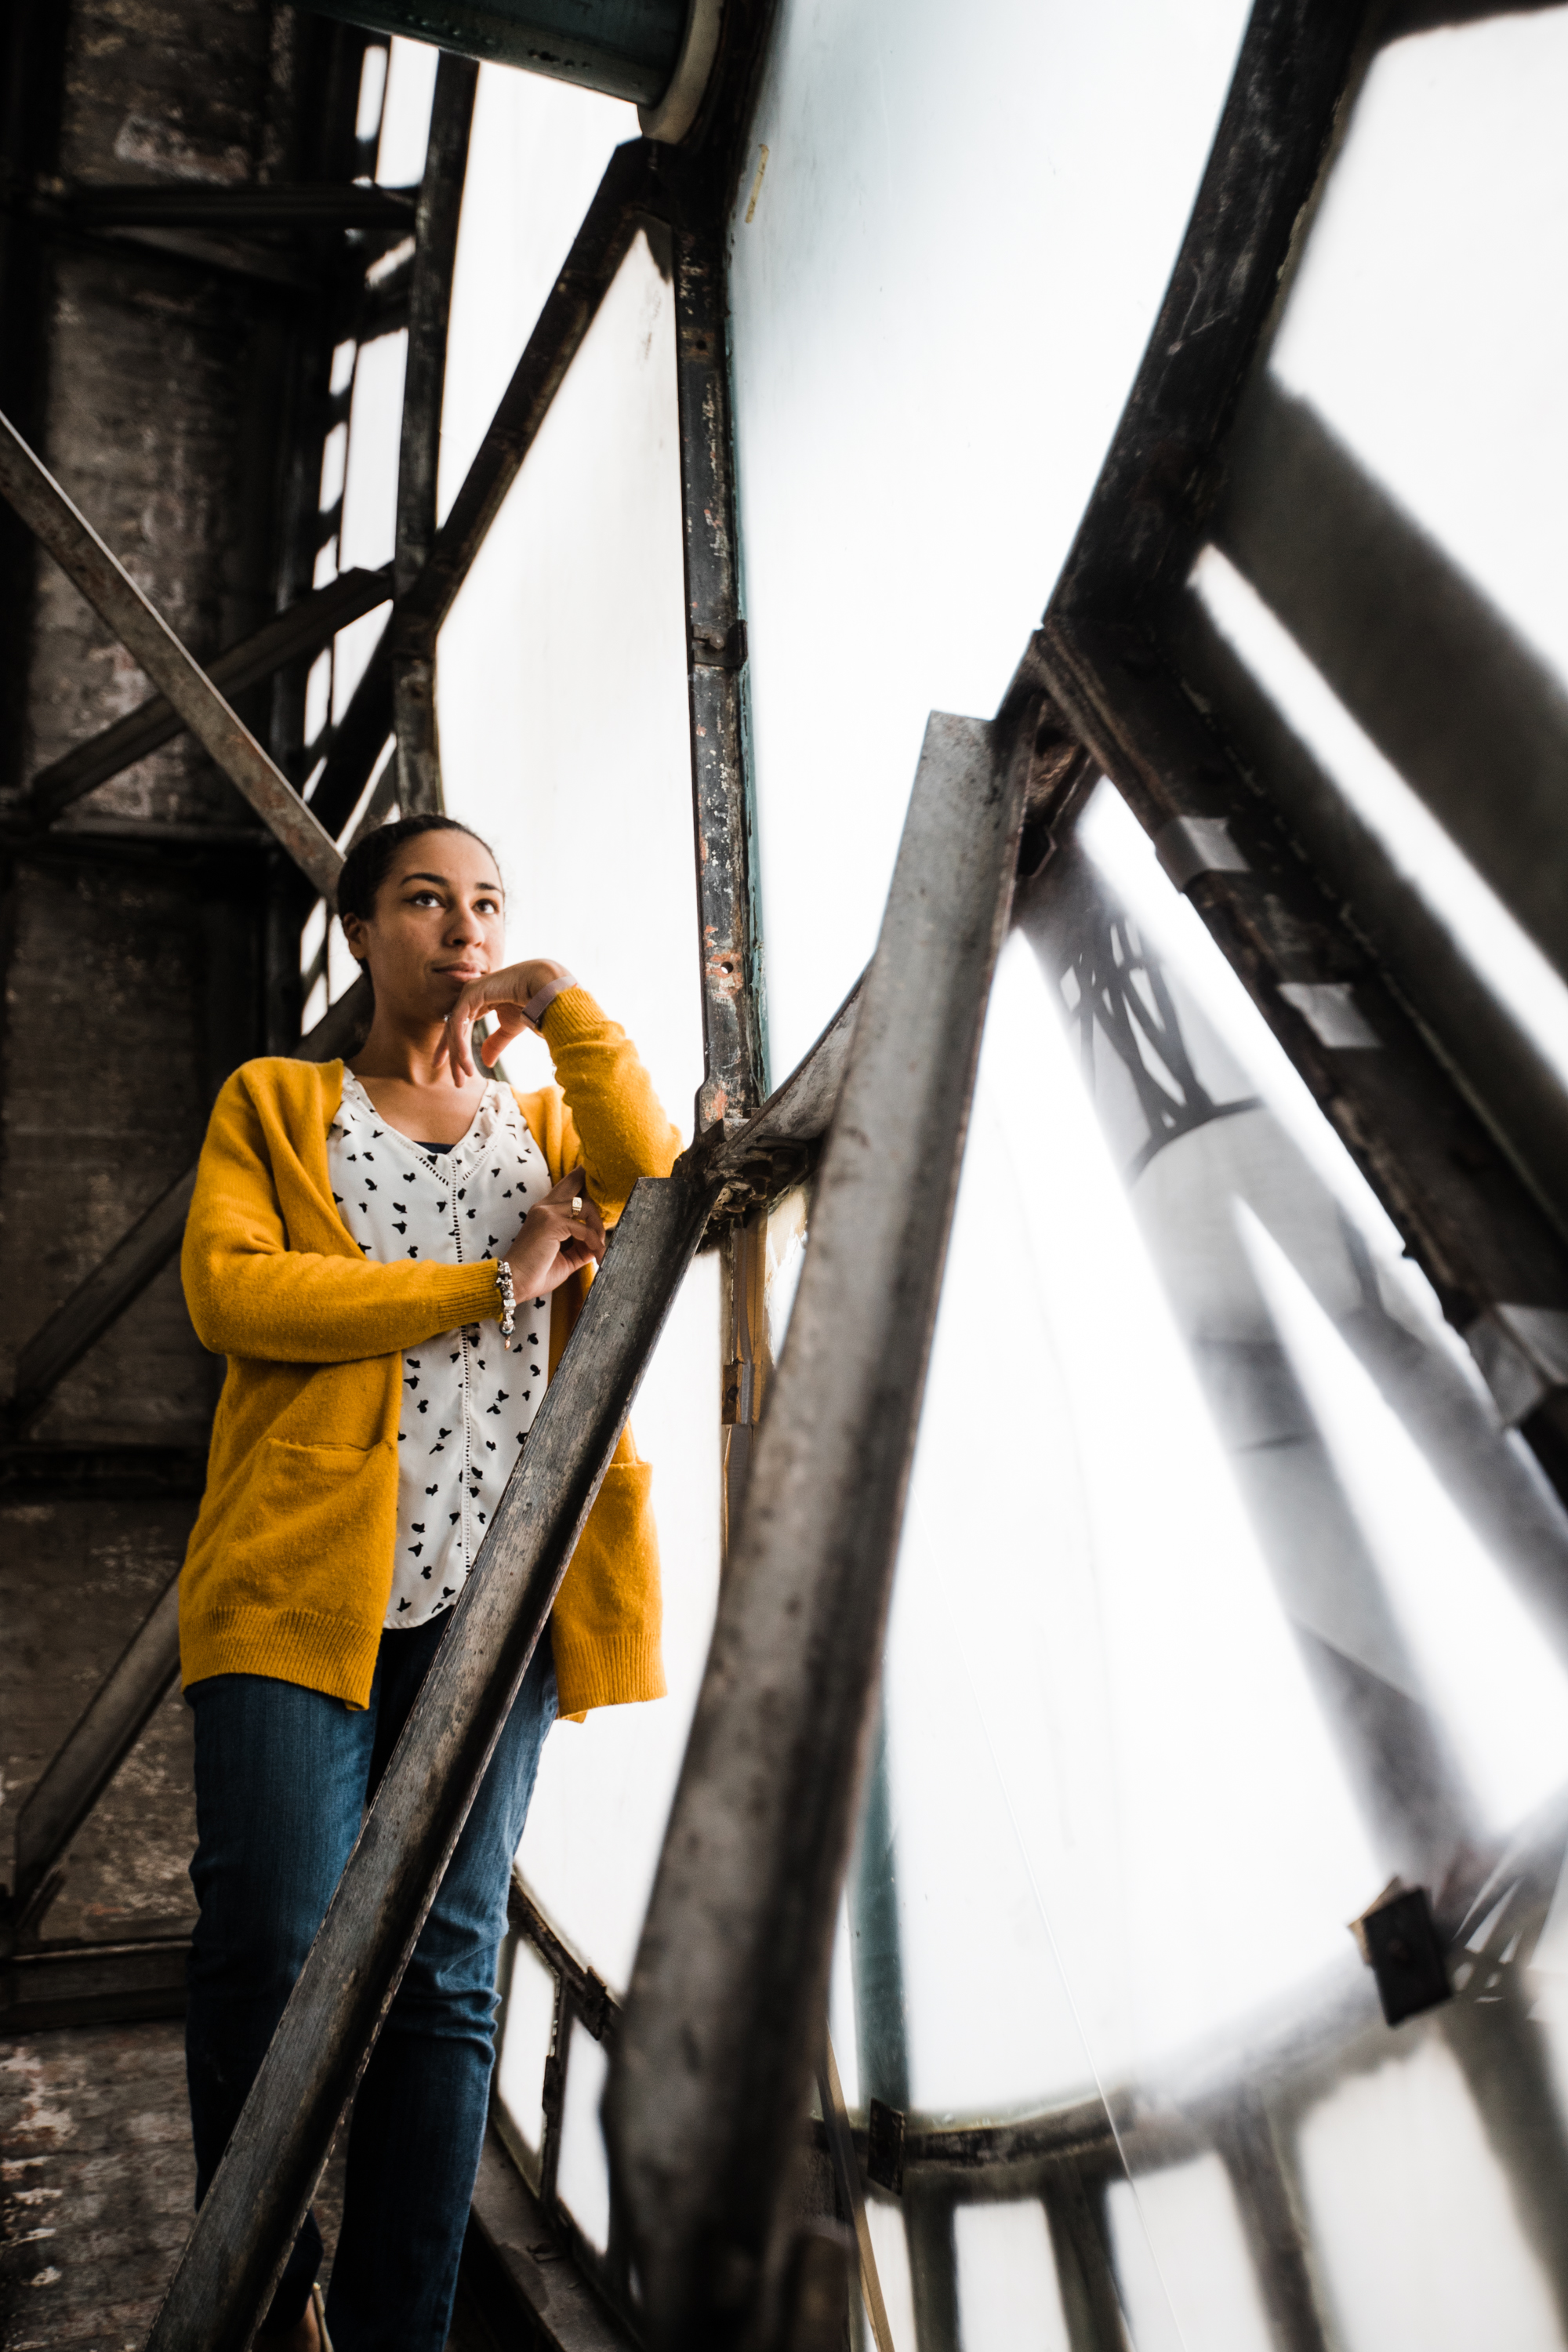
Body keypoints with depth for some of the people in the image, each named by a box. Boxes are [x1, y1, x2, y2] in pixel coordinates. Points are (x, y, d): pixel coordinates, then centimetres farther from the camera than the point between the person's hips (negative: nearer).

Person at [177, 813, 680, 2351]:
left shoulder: (545, 1122, 22)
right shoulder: (273, 1103, 14)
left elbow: (662, 1196, -1)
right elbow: (227, 1287, -6)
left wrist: (565, 1008, 1)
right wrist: (494, 1285, -7)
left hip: (495, 1595, 2)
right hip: (302, 1577, -2)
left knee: (447, 1969, 2)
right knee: (272, 1951, -6)